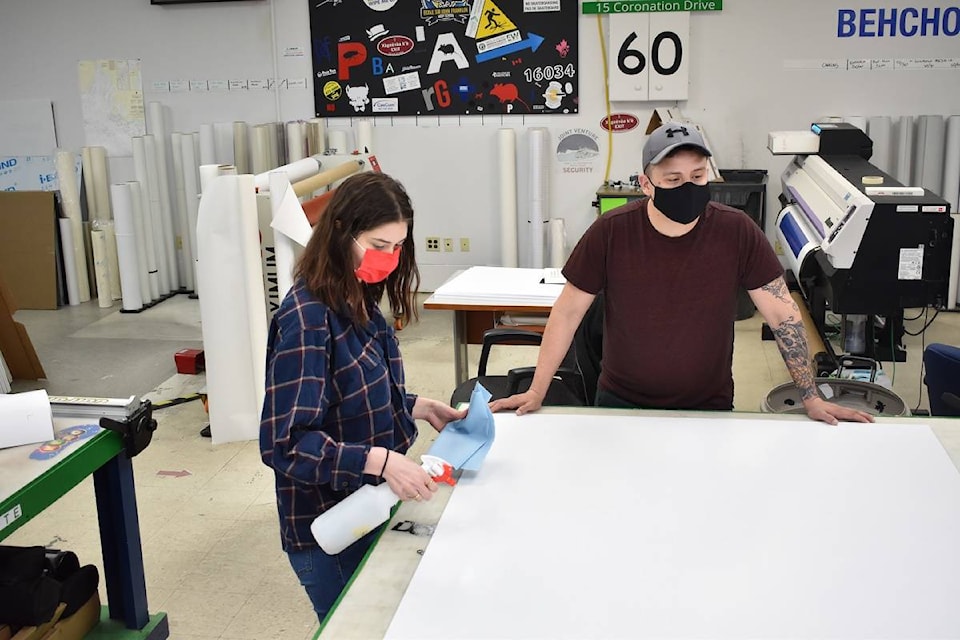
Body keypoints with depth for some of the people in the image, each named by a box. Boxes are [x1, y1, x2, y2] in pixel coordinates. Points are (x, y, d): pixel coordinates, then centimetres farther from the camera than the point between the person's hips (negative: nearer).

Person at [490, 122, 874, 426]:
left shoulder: (736, 231, -13)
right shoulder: (610, 231, -14)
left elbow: (781, 313, -7)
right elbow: (569, 309, -7)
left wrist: (811, 398, -6)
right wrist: (536, 392, -8)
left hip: (709, 408, 0)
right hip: (621, 405, 0)